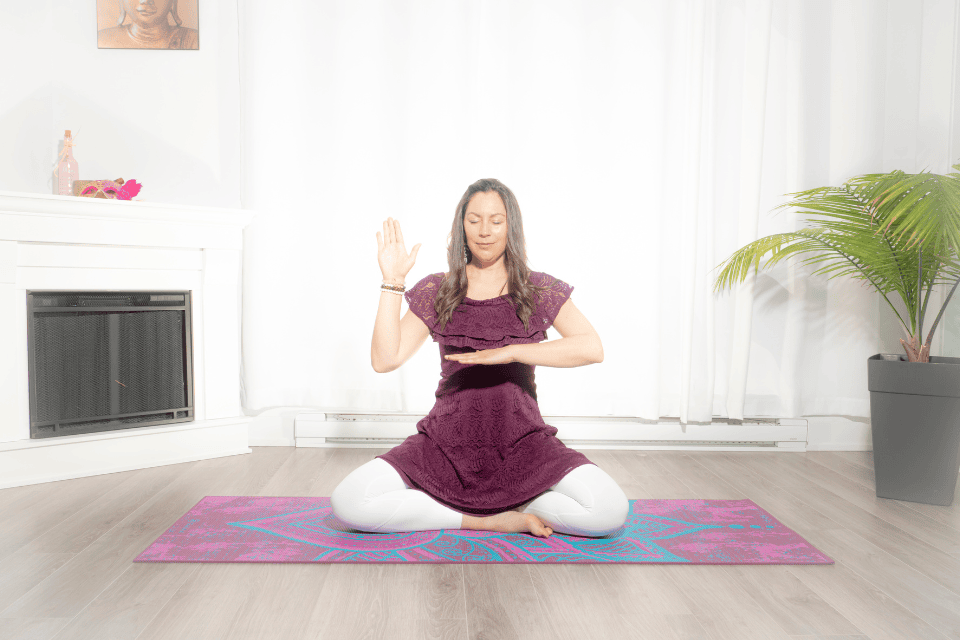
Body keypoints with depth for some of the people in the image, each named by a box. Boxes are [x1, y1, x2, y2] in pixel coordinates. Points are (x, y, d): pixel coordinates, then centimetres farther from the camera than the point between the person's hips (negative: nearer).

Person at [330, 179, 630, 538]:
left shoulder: (540, 290, 4)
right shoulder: (437, 292, 8)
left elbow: (592, 348, -12)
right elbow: (384, 359, -1)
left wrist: (510, 352, -21)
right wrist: (392, 281, -6)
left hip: (522, 444, 0)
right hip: (447, 444, 1)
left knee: (610, 511, -25)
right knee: (347, 502, -22)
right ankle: (505, 519, -10)